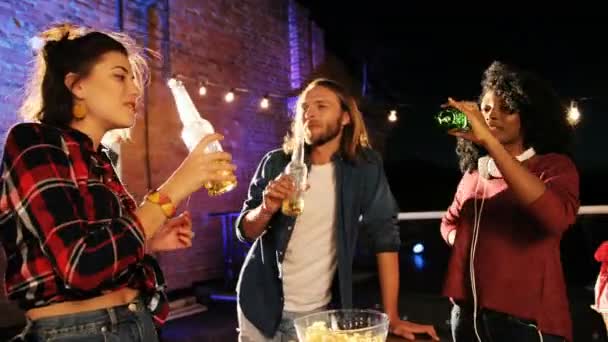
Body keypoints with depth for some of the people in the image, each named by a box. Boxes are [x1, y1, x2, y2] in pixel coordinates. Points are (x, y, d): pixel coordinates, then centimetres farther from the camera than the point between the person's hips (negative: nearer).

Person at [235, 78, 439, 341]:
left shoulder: (365, 166, -9)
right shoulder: (277, 163, -6)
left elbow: (385, 236, -11)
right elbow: (245, 231, -1)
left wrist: (392, 317, -16)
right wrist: (266, 209, -24)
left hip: (320, 312, -1)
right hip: (263, 305, 2)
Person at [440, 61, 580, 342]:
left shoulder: (554, 166, -5)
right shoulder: (474, 170, 10)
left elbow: (555, 217, -27)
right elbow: (451, 221, 25)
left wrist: (490, 142, -29)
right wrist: (464, 244, 1)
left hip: (527, 319, -5)